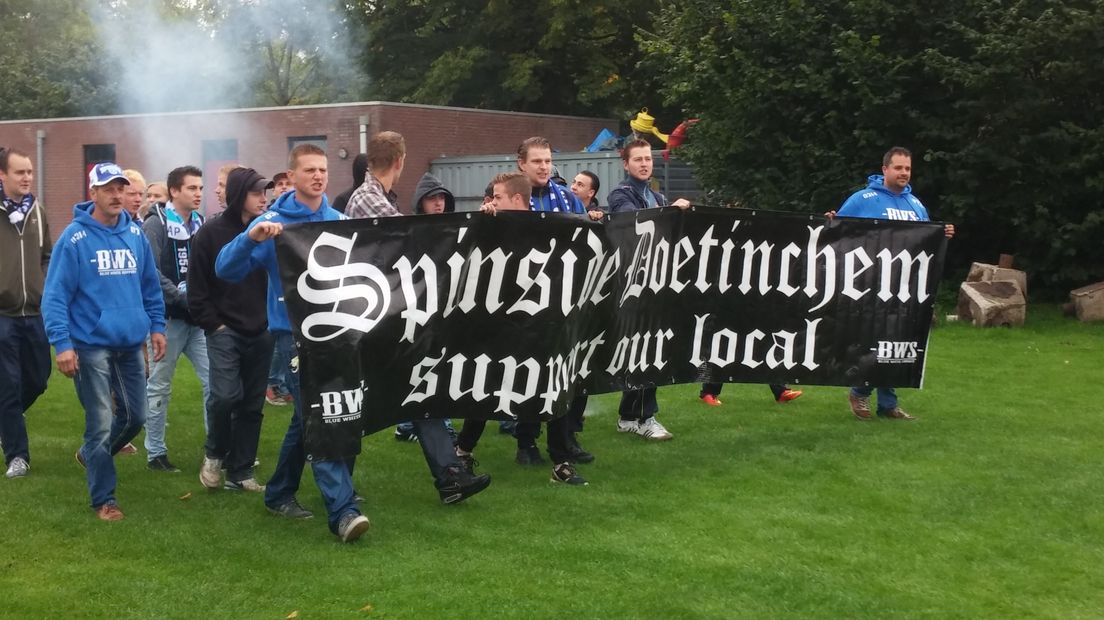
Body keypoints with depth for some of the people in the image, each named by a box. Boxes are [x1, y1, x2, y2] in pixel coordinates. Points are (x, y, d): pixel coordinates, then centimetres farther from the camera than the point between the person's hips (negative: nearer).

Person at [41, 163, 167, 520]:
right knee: (101, 423, -1)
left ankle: (91, 455, 41)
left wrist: (157, 326, 10)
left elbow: (151, 285, 14)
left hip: (131, 343, 5)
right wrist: (62, 343, -18)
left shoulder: (136, 234, 4)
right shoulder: (74, 238, -11)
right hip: (92, 345, -5)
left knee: (135, 416, 13)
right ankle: (103, 499, 14)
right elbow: (55, 296, -11)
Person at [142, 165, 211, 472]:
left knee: (215, 381, 1)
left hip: (199, 317, 5)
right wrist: (183, 297, -19)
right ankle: (155, 453, 16)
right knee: (160, 387, 5)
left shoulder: (201, 224, 11)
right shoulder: (156, 225, -7)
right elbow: (152, 272, -17)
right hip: (168, 318, -5)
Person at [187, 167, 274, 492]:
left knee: (252, 404, 6)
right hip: (224, 331, -4)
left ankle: (240, 472, 15)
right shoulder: (211, 233, -4)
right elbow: (197, 289, -4)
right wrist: (213, 324, -8)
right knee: (225, 395, -17)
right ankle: (214, 453, 10)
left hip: (261, 333, 4)